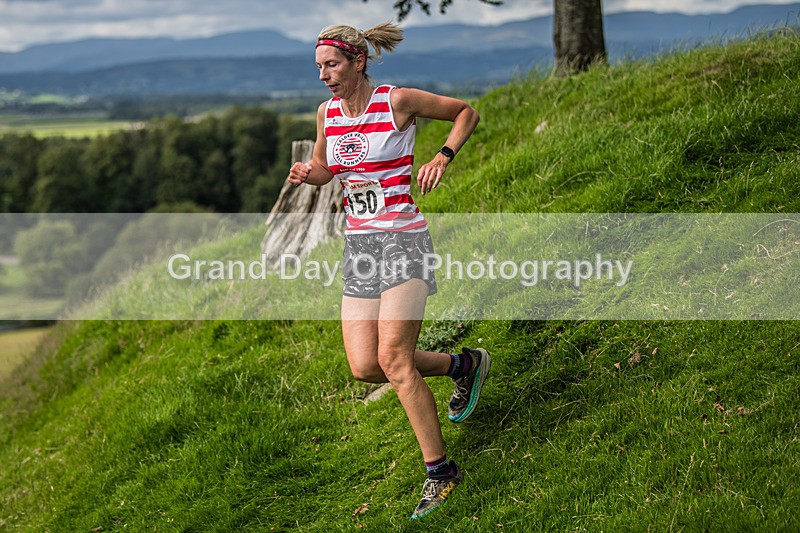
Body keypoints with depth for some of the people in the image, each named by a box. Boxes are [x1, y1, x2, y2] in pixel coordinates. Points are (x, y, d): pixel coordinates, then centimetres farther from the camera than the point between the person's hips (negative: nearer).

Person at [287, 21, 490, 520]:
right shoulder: (327, 113, 7)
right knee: (365, 366, -3)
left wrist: (443, 157, -11)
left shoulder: (399, 101, -8)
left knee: (393, 358, -16)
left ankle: (440, 471, -2)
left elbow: (467, 112, 5)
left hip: (403, 239, -6)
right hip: (359, 245, 6)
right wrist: (307, 174, -1)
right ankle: (462, 364, 23)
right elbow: (324, 169, 23)